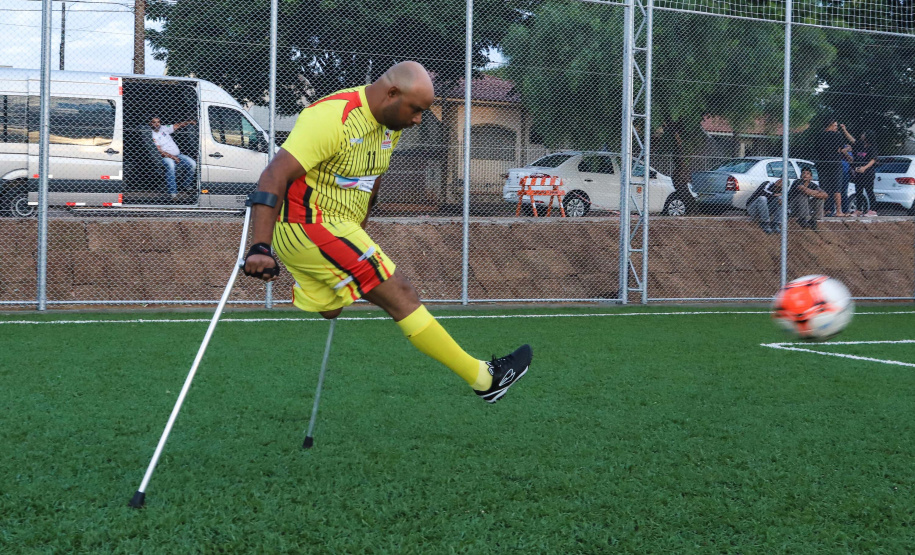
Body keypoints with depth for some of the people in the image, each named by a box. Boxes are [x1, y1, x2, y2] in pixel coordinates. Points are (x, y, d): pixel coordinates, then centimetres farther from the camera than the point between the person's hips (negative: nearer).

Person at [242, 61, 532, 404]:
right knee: (401, 296, -9)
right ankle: (484, 378, -5)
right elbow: (274, 176, -28)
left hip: (335, 229, 10)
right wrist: (260, 248, -37)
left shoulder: (389, 125, 7)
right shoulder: (332, 118, -22)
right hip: (307, 225, -10)